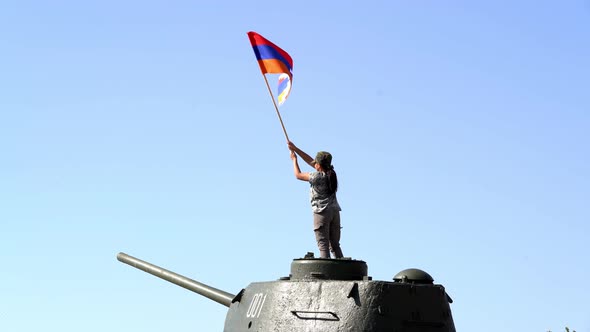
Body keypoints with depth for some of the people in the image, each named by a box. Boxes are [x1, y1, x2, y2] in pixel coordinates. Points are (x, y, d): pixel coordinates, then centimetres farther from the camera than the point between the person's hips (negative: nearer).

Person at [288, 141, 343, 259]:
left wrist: (294, 159, 18)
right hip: (335, 211, 7)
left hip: (322, 212, -7)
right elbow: (310, 161, 18)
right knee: (335, 245, 10)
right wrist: (295, 149, 21)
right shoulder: (330, 173, 9)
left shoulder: (316, 176, -11)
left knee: (323, 245, -8)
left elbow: (298, 175, 4)